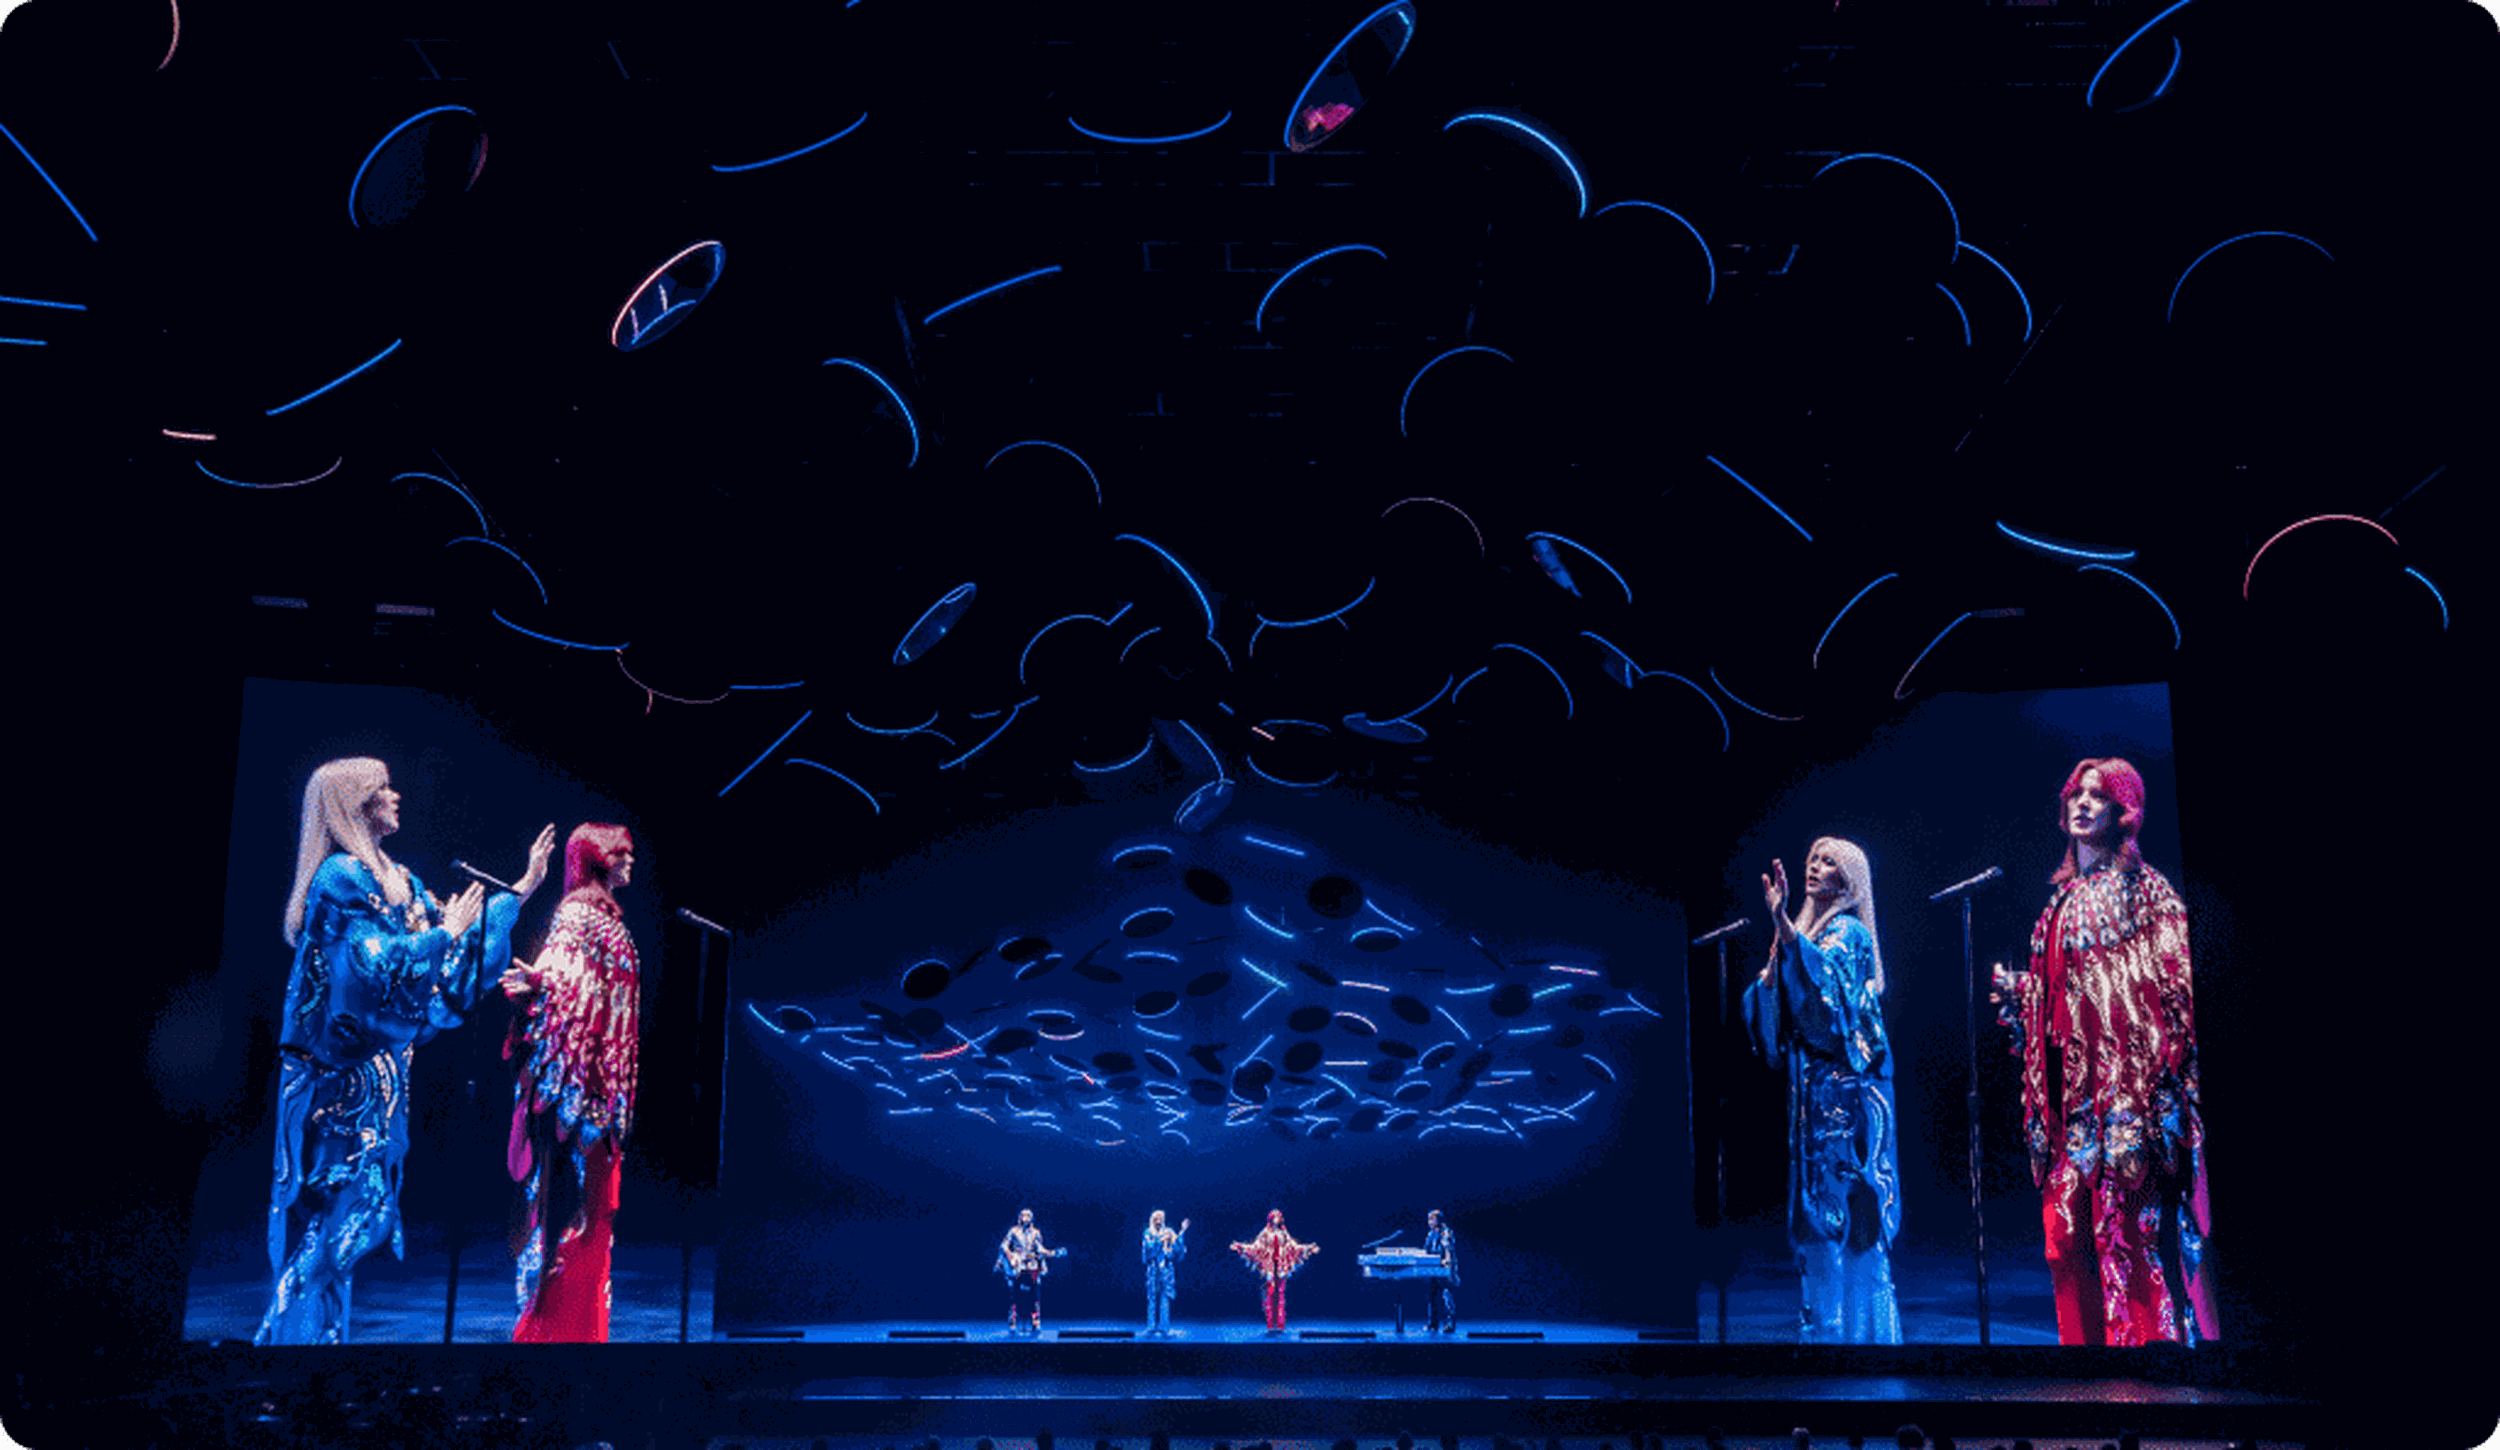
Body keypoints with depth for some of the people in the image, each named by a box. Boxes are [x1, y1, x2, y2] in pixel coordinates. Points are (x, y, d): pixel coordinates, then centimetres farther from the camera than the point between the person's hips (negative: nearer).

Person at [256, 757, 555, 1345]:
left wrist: (522, 891, 19)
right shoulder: (342, 877, -13)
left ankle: (318, 1330, 16)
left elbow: (454, 930, 19)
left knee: (346, 1207, 10)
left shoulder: (394, 877, 15)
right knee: (340, 1199, -8)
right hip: (342, 1070, -9)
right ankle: (293, 1335, -4)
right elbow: (379, 960, -19)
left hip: (373, 1068, 9)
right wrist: (444, 932, -8)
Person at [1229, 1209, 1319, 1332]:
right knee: (1270, 1293, -7)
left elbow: (1294, 1246, 15)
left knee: (1280, 1293, -2)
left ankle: (1280, 1325, 0)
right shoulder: (1265, 1234, 5)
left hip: (1281, 1266, 2)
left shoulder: (1284, 1234, 11)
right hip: (1269, 1266, -2)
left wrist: (1310, 1248, 13)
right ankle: (1270, 1325, -4)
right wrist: (1241, 1247, -8)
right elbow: (1256, 1247, 2)